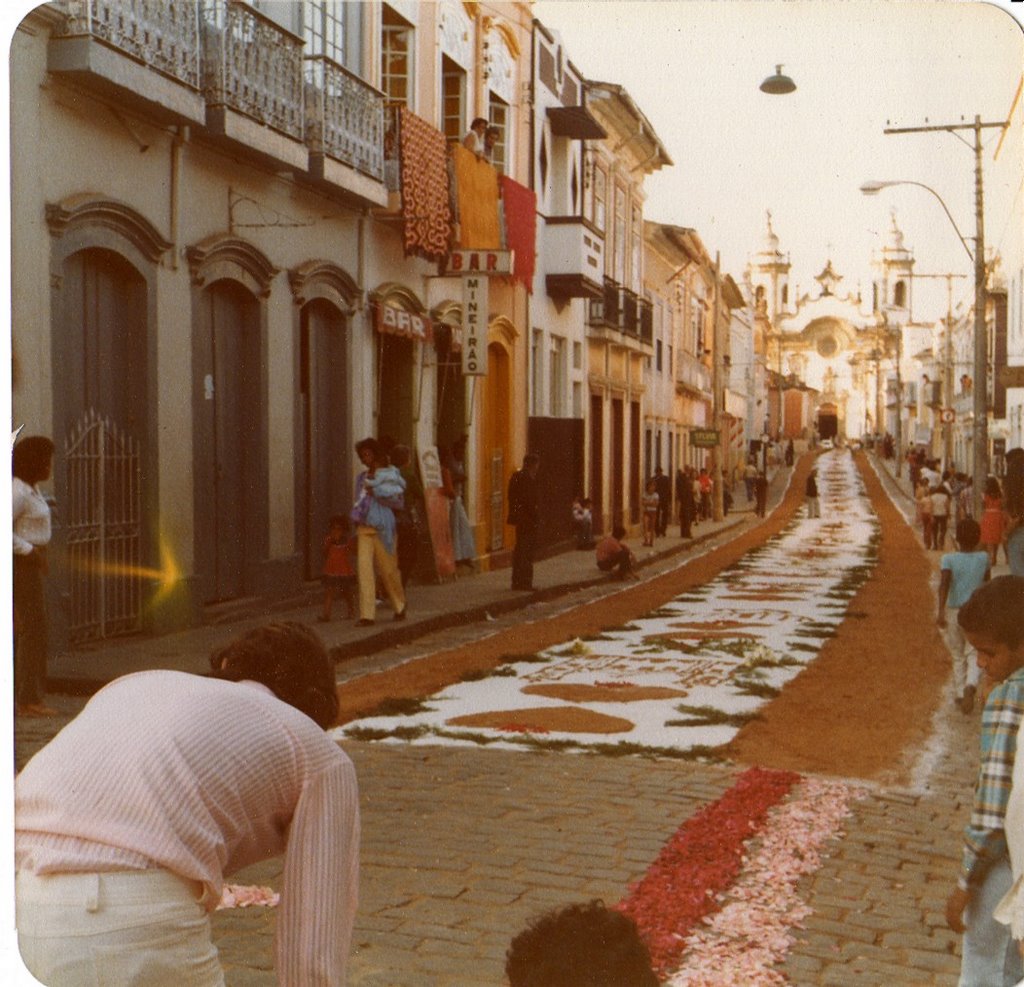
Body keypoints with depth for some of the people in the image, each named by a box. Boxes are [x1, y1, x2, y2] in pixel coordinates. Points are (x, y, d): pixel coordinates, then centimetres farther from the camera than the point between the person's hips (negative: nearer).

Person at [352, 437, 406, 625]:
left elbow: (398, 499, -9)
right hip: (364, 528, 4)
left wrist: (375, 491, -14)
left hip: (382, 527, -4)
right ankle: (366, 614, -8)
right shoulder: (362, 477, 14)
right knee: (364, 568, -8)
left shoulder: (390, 474, -1)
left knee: (388, 569, 5)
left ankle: (399, 607, 27)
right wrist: (356, 531, 15)